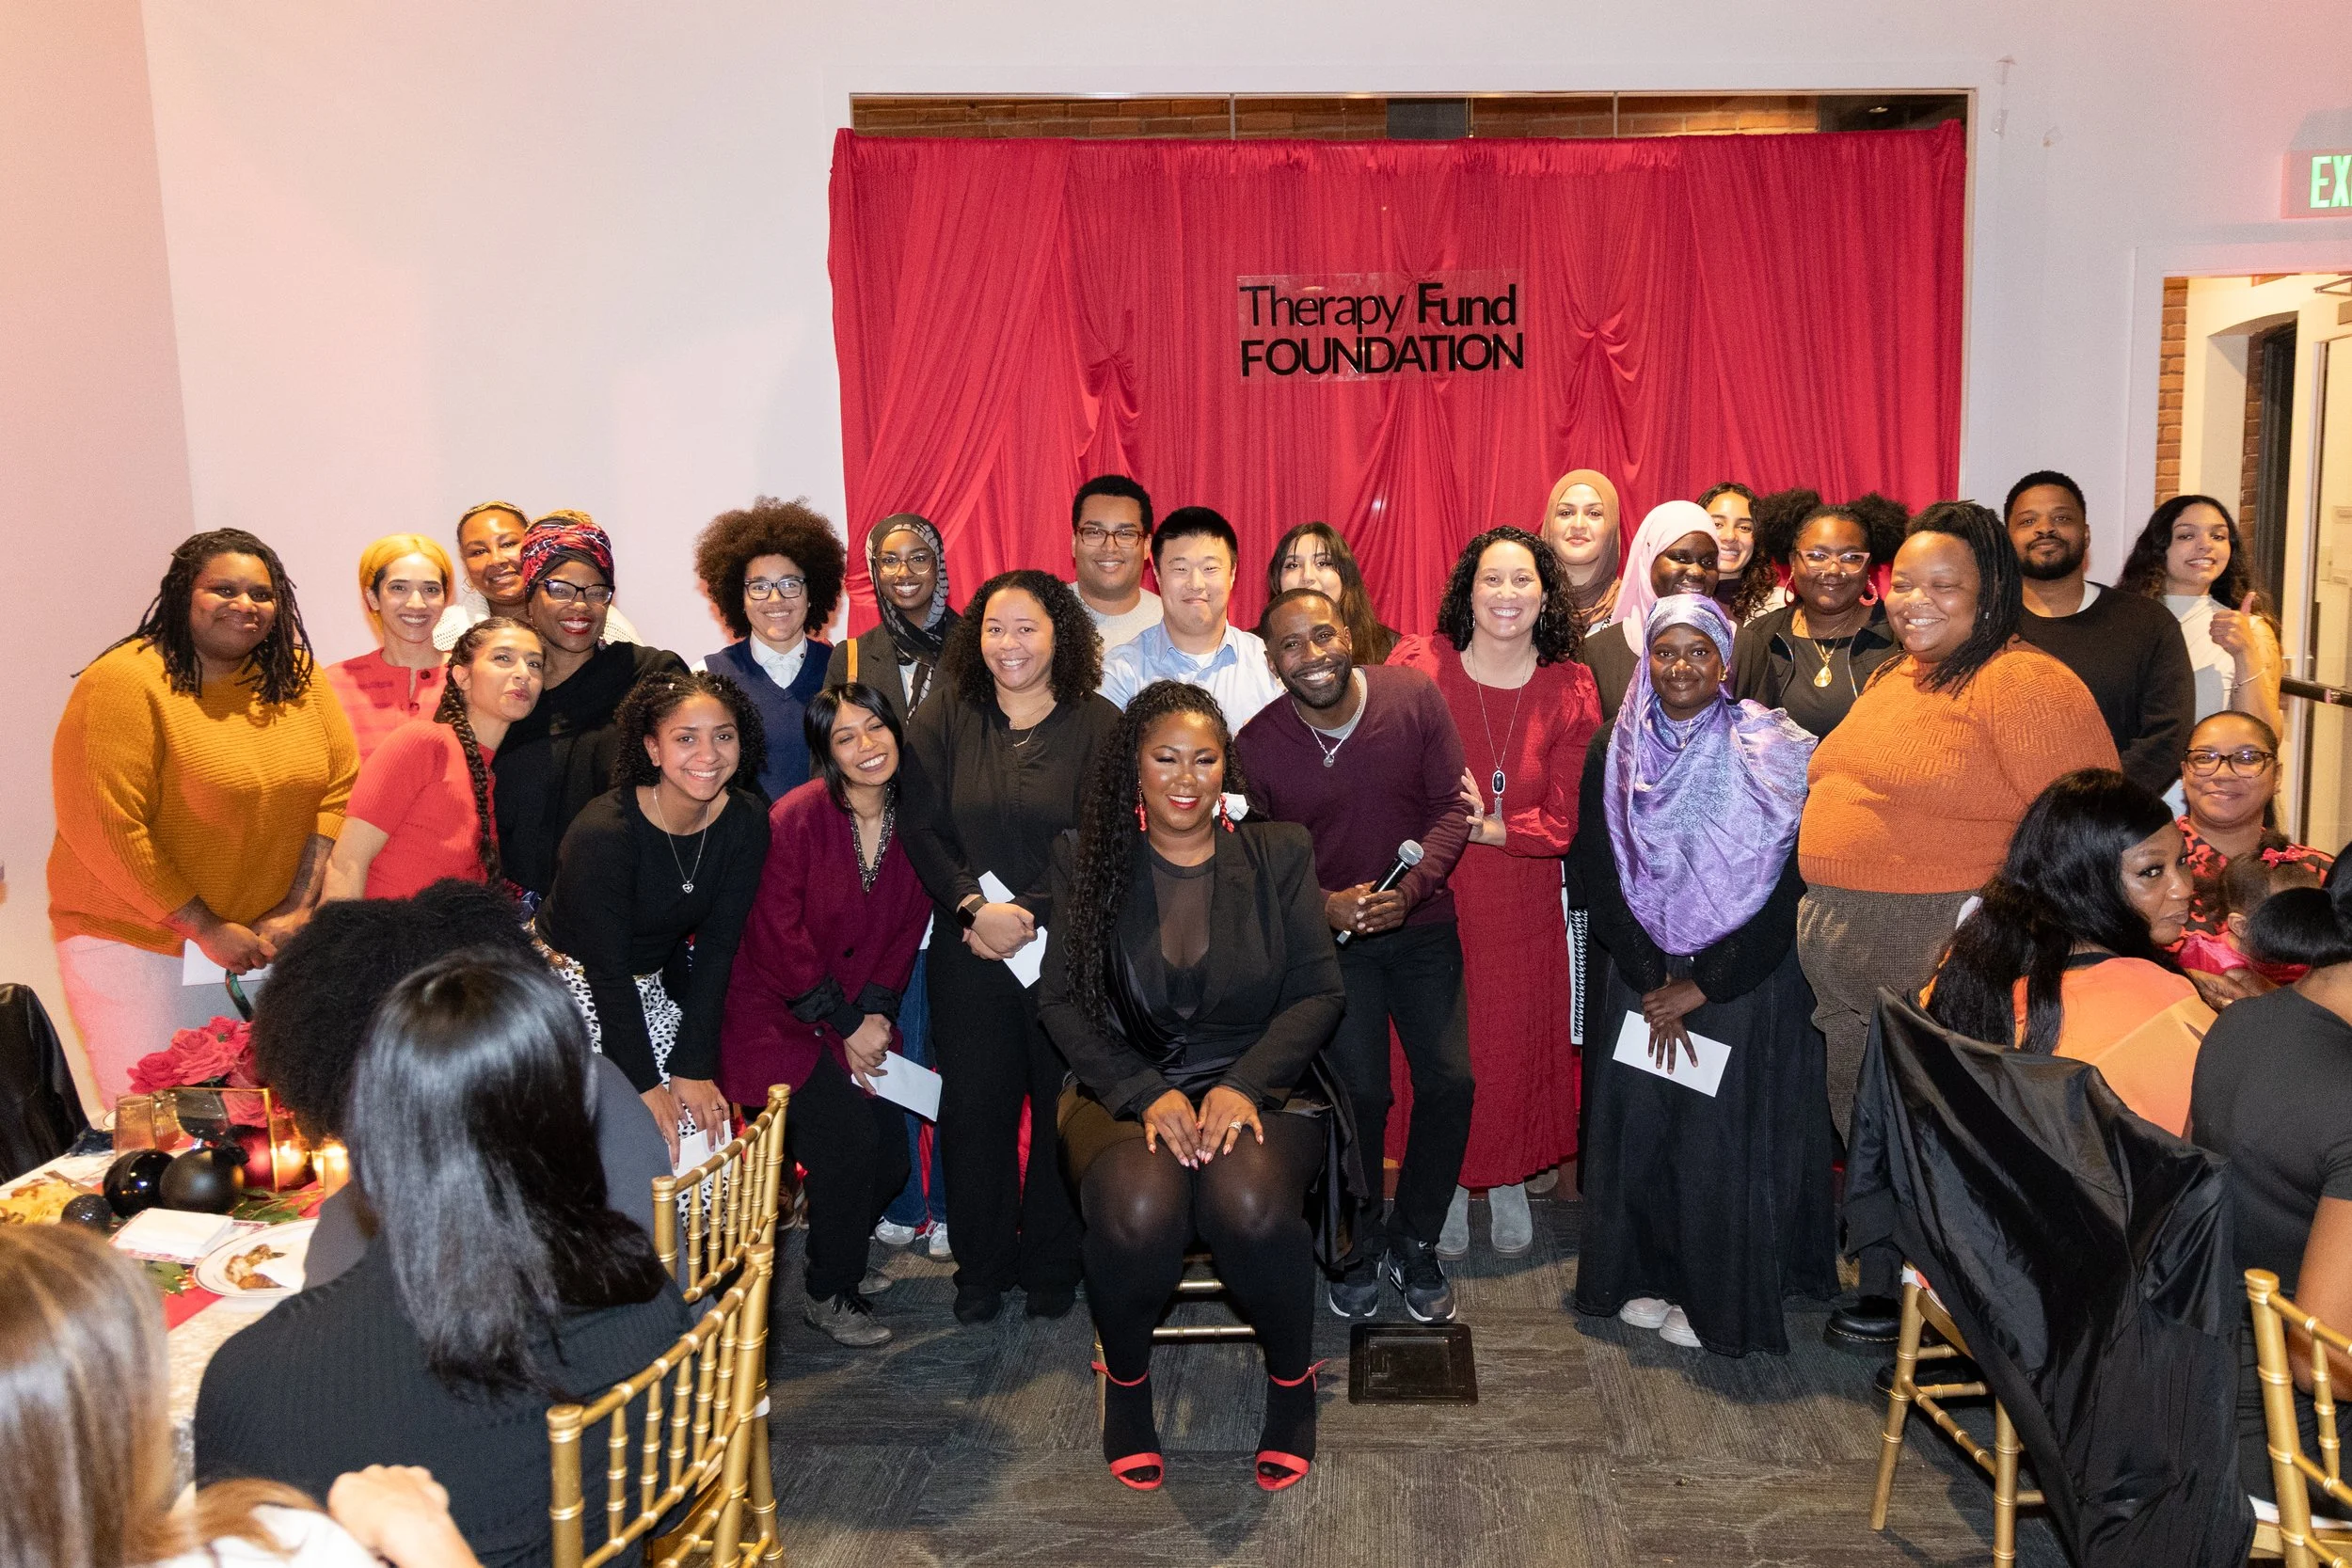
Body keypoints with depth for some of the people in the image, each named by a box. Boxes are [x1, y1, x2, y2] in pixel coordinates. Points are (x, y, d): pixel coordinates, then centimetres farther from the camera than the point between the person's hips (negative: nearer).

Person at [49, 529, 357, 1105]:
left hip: (267, 944, 4)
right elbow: (104, 830, -16)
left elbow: (341, 787, 1)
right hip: (140, 947, -4)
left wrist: (299, 908, -8)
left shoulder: (296, 677, 3)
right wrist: (208, 929, -14)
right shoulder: (124, 682, -12)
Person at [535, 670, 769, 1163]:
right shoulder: (603, 832, -27)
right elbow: (606, 972, -22)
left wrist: (692, 1067, -12)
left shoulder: (746, 822, -11)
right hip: (569, 982, -5)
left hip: (649, 987, 5)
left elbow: (716, 948, -8)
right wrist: (643, 1085, -19)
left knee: (705, 1123, -6)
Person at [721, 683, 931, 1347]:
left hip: (861, 1019, 6)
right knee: (849, 1137, -16)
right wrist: (846, 1024, -12)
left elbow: (908, 926, 5)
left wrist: (875, 1013, -6)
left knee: (892, 1157, 4)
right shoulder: (797, 818, -18)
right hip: (779, 1017, -6)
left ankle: (840, 1257, 33)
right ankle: (829, 1294, 5)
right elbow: (780, 937, -16)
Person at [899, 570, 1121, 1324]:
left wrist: (1029, 915, -15)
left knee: (1065, 1106, 5)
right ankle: (980, 1269, 21)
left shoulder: (1099, 726, 0)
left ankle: (1053, 1266, 22)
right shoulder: (942, 719, 6)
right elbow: (921, 828, -1)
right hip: (967, 952, 1)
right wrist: (977, 908, -13)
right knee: (974, 1107, 5)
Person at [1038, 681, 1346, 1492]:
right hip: (1126, 1086, 0)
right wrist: (1148, 1093, -15)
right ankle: (1126, 1378, 2)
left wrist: (1244, 1086, -14)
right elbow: (1061, 999, 0)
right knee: (1137, 1211, -33)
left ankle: (1292, 1377, 1)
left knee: (1252, 1205, -33)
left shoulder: (1278, 854, 7)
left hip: (1257, 1083, 0)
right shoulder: (1088, 862, 6)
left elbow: (1318, 991, 2)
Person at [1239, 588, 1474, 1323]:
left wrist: (1410, 888, -21)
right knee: (1359, 1091, -8)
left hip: (1422, 925, 2)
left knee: (1449, 1081, -3)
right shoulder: (1257, 745, -12)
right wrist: (1325, 905, -21)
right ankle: (1359, 1246, 18)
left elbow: (1452, 806, -7)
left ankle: (1415, 1237, 21)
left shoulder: (1415, 696, -11)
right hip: (1329, 934, -1)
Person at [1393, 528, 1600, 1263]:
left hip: (1522, 906, 2)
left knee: (1517, 1047, 10)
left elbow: (1562, 822, -4)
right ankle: (1445, 1184, 26)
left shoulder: (1570, 690, -2)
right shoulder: (1417, 664, -6)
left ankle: (1509, 1185, 33)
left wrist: (1487, 828, -18)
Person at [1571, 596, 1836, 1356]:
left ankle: (1720, 1301, 17)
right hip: (1642, 976, 3)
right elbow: (1599, 874, 0)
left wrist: (1701, 986, -11)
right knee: (1639, 1127, 6)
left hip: (1746, 982, -3)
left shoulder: (1771, 755, -8)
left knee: (1727, 1138, 1)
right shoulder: (1615, 752, 1)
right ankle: (1646, 1276, 24)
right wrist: (1652, 982, -8)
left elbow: (1788, 889, -10)